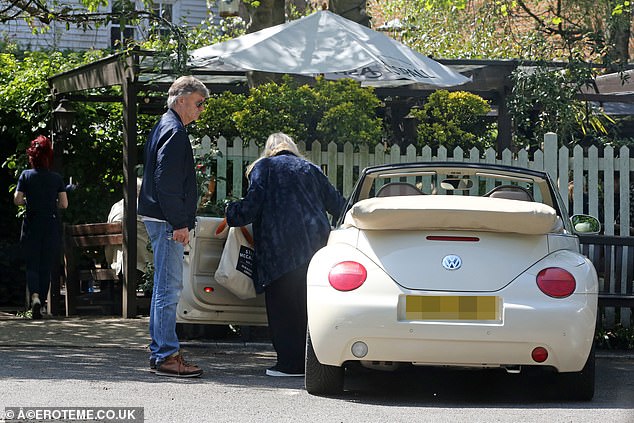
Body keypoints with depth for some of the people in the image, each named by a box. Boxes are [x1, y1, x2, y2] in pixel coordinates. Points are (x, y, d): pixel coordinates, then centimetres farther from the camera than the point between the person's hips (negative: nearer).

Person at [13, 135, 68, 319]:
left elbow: (17, 200, -8)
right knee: (46, 267, 9)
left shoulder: (26, 175, -3)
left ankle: (35, 296, -21)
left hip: (31, 226, -1)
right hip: (52, 227, 1)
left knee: (32, 266, 5)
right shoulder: (56, 178, 0)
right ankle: (39, 306, 10)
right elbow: (64, 204, -1)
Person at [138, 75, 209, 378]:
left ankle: (160, 353, 18)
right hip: (167, 220, -11)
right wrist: (179, 223, -21)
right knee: (169, 288, -9)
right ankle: (166, 356, -9)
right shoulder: (174, 132, -13)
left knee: (164, 288, 14)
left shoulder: (165, 127, 20)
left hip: (160, 220, 11)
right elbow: (166, 182, -21)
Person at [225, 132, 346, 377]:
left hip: (281, 246, -5)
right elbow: (337, 204, 21)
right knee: (306, 305, 10)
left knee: (282, 305, -1)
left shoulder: (263, 168, 8)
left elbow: (252, 205, -2)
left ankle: (291, 363, -4)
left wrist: (232, 213, 18)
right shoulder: (310, 169, 22)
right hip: (316, 243, 5)